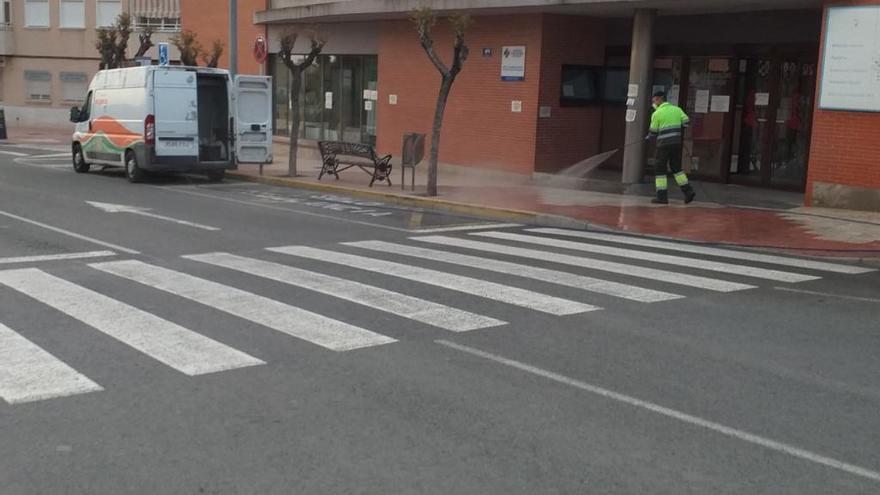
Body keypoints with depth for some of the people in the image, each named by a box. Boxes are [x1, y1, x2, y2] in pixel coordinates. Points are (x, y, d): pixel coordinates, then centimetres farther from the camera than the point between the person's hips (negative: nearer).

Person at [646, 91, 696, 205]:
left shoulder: (657, 114, -6)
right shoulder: (677, 109, 8)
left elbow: (653, 132, -1)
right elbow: (686, 122, 0)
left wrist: (647, 138, 20)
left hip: (664, 144, -5)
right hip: (676, 143, 6)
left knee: (659, 169, 3)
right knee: (676, 168, 16)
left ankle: (662, 196, 0)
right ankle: (688, 191, 10)